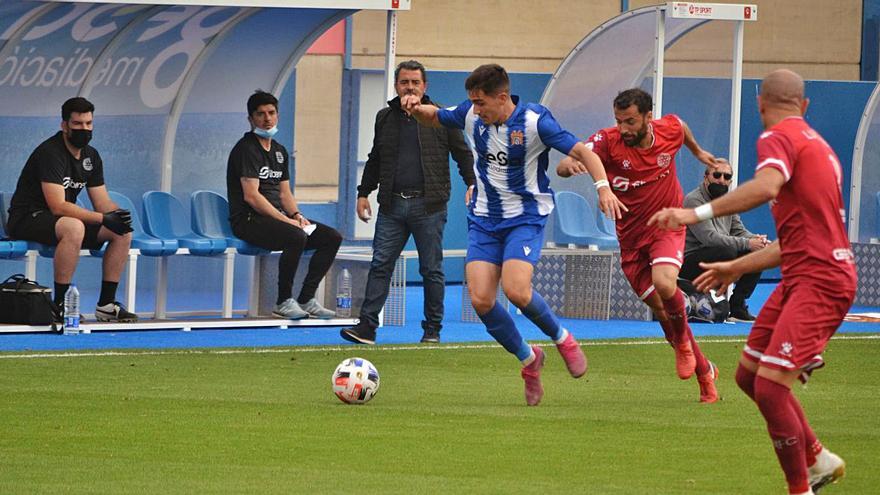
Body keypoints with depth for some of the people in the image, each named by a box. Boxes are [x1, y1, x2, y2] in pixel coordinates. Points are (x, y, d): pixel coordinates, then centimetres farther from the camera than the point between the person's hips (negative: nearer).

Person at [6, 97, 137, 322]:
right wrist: (103, 218, -32)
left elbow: (103, 202, 7)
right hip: (27, 219, -9)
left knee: (123, 232, -4)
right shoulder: (50, 152, -20)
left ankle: (106, 304, -1)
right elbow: (57, 206, -27)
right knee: (74, 228, -40)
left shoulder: (91, 156, 7)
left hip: (60, 220, 9)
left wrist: (118, 215, -18)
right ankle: (60, 304, -31)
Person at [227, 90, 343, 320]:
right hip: (249, 221, -9)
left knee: (332, 238, -3)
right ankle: (283, 302, -22)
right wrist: (286, 220, -19)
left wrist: (296, 215, -1)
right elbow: (251, 196, -18)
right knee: (297, 237, -35)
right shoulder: (247, 149, -10)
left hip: (277, 217, 9)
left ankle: (306, 299, -4)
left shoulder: (279, 151, 19)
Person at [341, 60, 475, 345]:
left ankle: (432, 330, 11)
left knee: (431, 269, 3)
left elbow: (463, 153, 6)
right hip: (392, 205, 3)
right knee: (380, 265, -4)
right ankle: (367, 327, -6)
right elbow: (374, 161, 23)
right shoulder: (385, 118, 14)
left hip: (428, 206, -3)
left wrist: (472, 183, -7)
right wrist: (363, 193, 18)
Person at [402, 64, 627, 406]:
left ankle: (563, 339, 4)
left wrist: (603, 188, -36)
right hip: (484, 219, 5)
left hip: (526, 218, -5)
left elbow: (582, 152, -19)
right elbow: (434, 118, 16)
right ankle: (528, 359, 14)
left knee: (516, 290, -25)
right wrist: (417, 108, -8)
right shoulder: (471, 115, -3)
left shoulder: (534, 121, -17)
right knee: (481, 299, -9)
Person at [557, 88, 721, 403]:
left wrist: (697, 152, 32)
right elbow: (563, 168, -31)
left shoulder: (670, 130, -12)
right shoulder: (608, 141, -19)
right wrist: (570, 164, -55)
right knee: (660, 310, 4)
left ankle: (682, 340, 2)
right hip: (631, 236, 1)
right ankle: (704, 372, 24)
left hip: (667, 226, -1)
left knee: (664, 285, -29)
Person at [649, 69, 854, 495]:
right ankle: (817, 459, 26)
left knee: (770, 388, -15)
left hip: (818, 282, -10)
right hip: (799, 278, 10)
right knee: (749, 375, 16)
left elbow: (766, 187, -32)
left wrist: (697, 213, -35)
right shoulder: (815, 144, 21)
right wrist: (737, 267, 33)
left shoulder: (779, 137, -8)